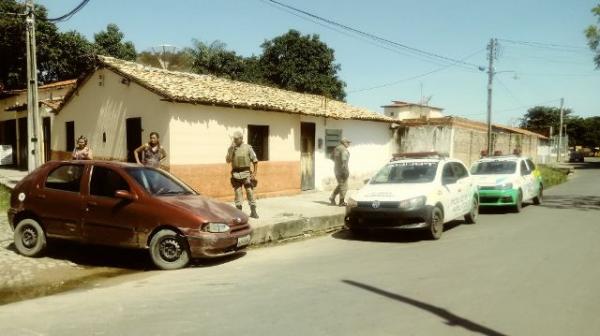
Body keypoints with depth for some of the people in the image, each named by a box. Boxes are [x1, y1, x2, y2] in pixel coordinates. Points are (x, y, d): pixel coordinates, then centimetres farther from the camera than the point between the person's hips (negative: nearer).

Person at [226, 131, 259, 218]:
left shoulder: (248, 148, -1)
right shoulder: (231, 148, 6)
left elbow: (255, 161, 1)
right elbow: (228, 160, -4)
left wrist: (254, 173, -6)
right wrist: (231, 150, -14)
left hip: (246, 173, -2)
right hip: (236, 174, 2)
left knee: (250, 192, -2)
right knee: (237, 193, 6)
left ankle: (253, 212, 4)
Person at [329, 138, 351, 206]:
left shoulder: (336, 149, 12)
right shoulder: (344, 150, -15)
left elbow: (333, 158, 19)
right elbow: (344, 160, -23)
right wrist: (346, 171, -24)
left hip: (336, 169, 8)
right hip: (342, 169, -8)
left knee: (340, 185, 20)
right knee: (343, 186, 1)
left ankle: (332, 197, 10)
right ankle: (342, 202, 4)